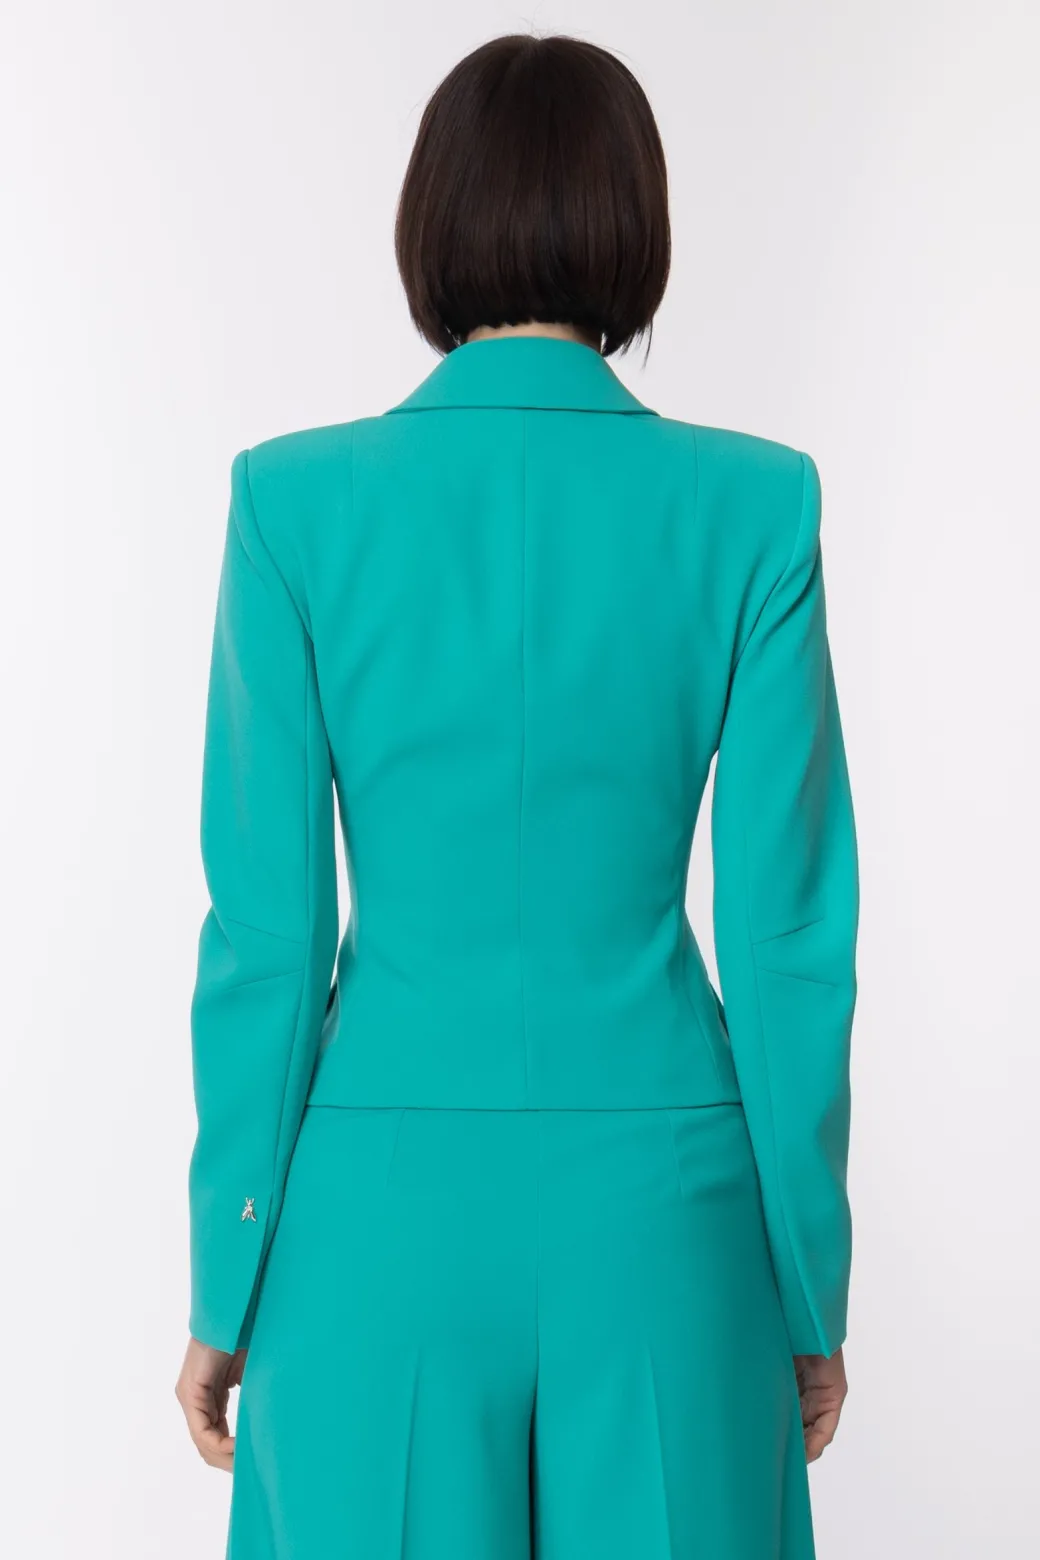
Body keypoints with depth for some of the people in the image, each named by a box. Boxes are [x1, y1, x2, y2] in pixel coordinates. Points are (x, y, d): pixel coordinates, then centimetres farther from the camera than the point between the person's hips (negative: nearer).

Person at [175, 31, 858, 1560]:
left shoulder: (298, 502, -7)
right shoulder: (753, 506, -6)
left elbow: (267, 933, -7)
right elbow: (790, 937, -5)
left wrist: (226, 1281, 4)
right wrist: (812, 1286, 6)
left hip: (388, 1207, 0)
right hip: (659, 1208, 1)